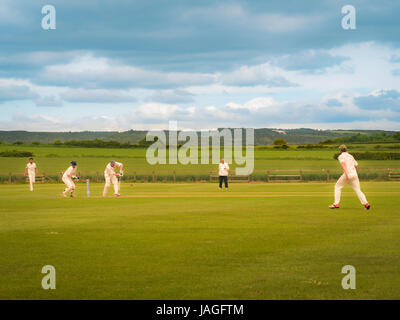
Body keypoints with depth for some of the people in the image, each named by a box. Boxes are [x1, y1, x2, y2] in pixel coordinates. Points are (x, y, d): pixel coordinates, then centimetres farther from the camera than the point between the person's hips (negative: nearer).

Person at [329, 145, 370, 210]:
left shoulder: (341, 156, 4)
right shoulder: (351, 156, 24)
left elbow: (343, 164, -15)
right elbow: (356, 166, 26)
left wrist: (346, 174, -28)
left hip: (348, 174, -5)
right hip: (355, 174, 5)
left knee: (337, 187, 12)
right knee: (358, 190, 4)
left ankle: (336, 204, 5)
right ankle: (366, 203, -16)